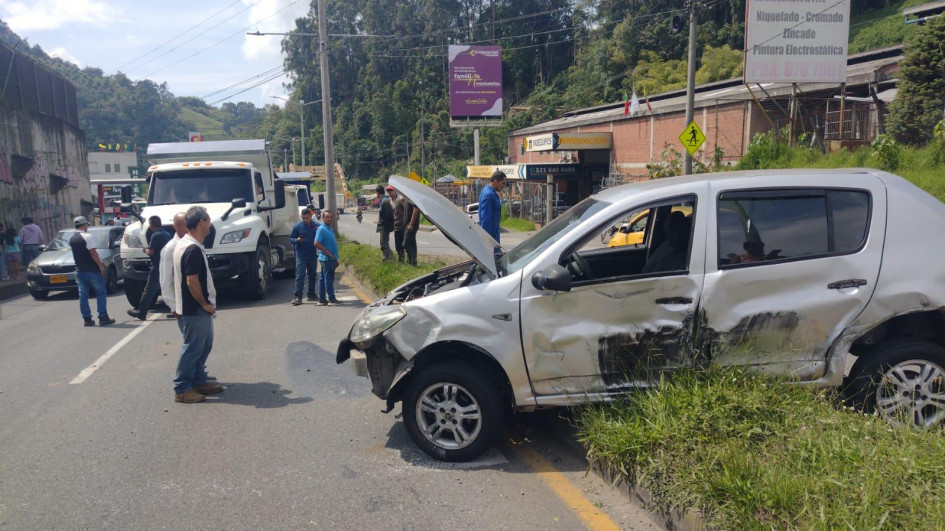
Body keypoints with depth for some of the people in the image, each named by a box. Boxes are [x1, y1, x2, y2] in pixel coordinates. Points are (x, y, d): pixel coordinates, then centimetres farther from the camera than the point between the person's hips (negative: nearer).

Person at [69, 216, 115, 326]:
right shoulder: (87, 237, -13)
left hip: (79, 271, 7)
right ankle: (103, 318, -2)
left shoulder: (71, 239, 10)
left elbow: (77, 253, 15)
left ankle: (87, 319, 8)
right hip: (92, 270, -7)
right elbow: (93, 253, -17)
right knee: (101, 293, 1)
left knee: (83, 296, 6)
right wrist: (101, 265, -14)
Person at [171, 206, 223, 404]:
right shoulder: (193, 249, -21)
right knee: (192, 349, -1)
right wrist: (205, 304, -14)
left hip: (196, 308, 10)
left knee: (203, 346, 18)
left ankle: (199, 382, 28)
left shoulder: (184, 244, 11)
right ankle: (182, 389, 8)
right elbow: (192, 281, -25)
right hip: (194, 310, -10)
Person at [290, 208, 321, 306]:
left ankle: (311, 294, 23)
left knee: (313, 275, 12)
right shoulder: (297, 226, -1)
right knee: (300, 275, -8)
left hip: (313, 255, 3)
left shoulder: (317, 226, 4)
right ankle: (297, 296, -9)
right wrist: (297, 240, -17)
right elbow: (291, 238, 4)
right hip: (301, 256, -3)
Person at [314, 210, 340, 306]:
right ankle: (331, 299, 0)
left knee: (323, 279, 11)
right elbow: (317, 244, -20)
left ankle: (322, 300, 15)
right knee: (329, 279, -4)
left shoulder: (329, 229, 16)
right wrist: (329, 253, -17)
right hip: (326, 258, -9)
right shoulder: (321, 229, -12)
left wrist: (335, 259, 21)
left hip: (331, 258, 9)